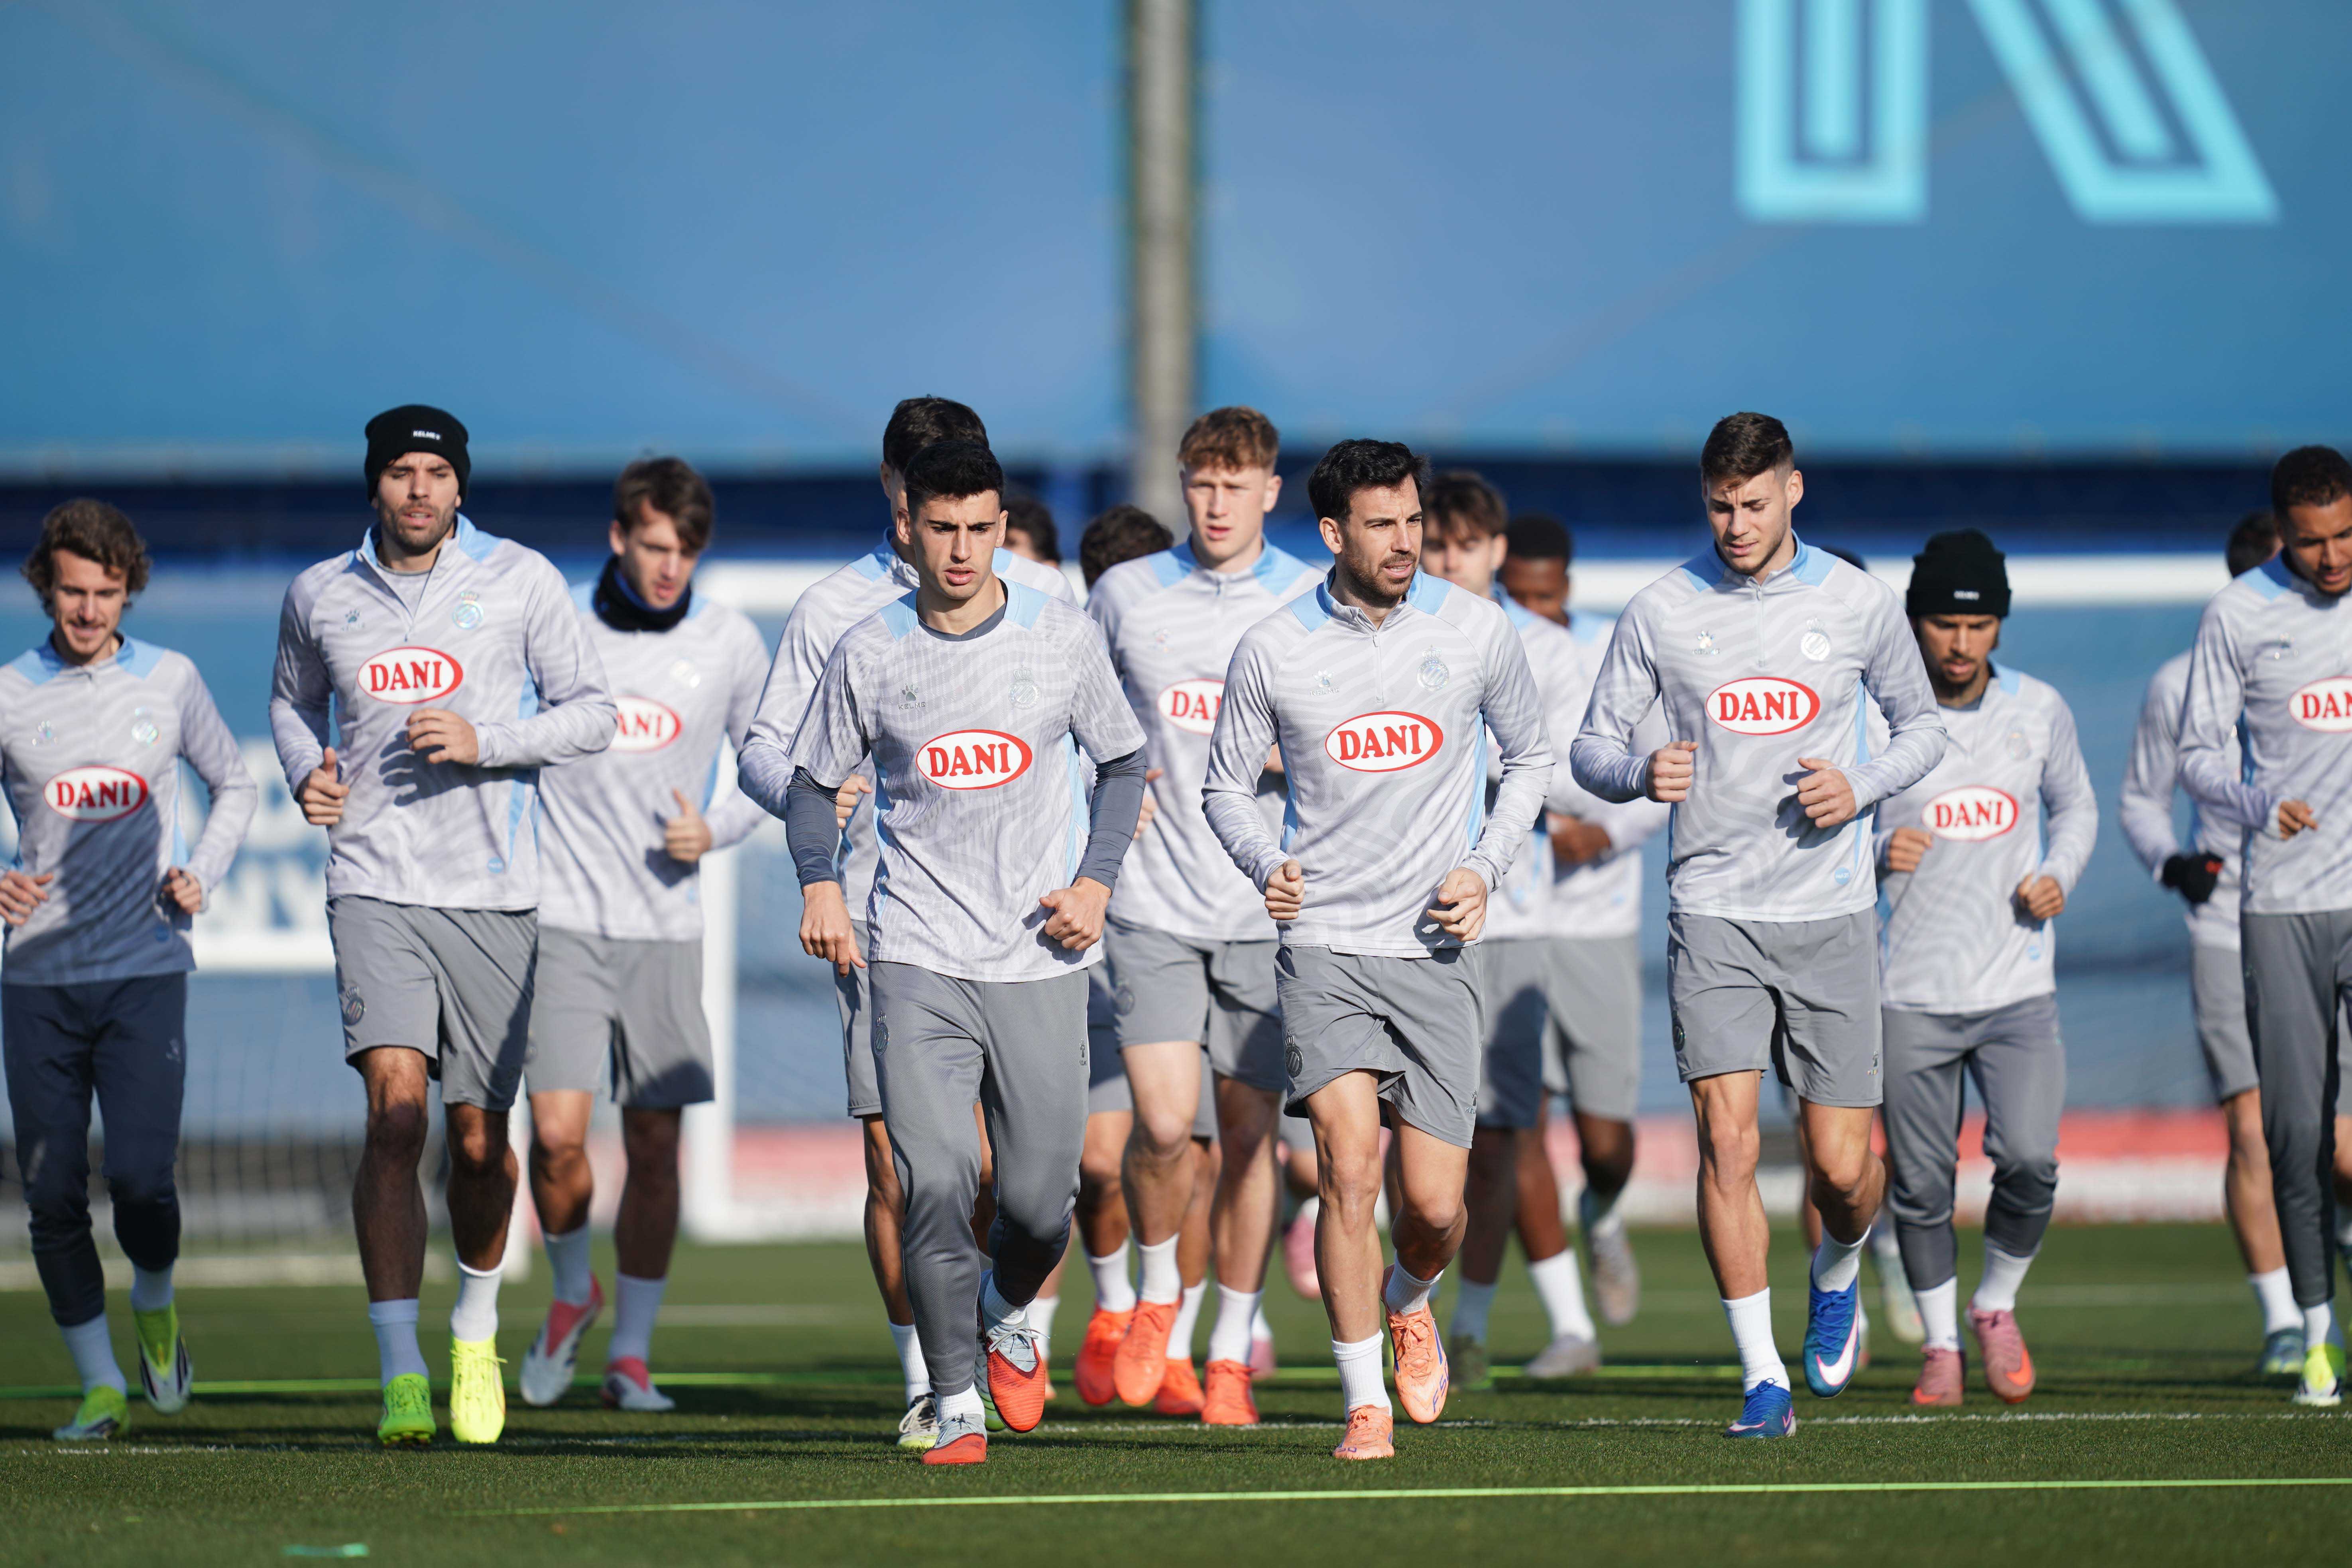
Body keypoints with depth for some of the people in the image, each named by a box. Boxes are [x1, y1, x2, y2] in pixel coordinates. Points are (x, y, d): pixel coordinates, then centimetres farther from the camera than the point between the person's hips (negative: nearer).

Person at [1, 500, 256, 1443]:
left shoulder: (169, 682, 4)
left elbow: (234, 785, 19)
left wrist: (200, 876, 3)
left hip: (145, 970, -1)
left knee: (142, 1177, -14)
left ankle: (155, 1307, 17)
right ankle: (98, 1383, 12)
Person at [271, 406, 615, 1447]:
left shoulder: (520, 580, 1)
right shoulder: (320, 597, 8)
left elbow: (592, 712, 3)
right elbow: (292, 698, 26)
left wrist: (484, 742, -12)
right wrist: (305, 770, 5)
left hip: (494, 892, 0)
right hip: (375, 883, 0)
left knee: (479, 1139, 6)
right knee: (396, 1114, -18)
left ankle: (477, 1328, 35)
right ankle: (400, 1374, -19)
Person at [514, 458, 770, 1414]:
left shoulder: (730, 644, 2)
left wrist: (716, 830, -4)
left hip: (666, 928, 1)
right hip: (563, 921, -1)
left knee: (655, 1147, 1)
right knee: (557, 1132, -11)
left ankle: (631, 1352, 13)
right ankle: (572, 1291, 17)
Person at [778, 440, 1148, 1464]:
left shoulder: (1063, 639, 1)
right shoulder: (868, 655, 1)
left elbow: (1122, 763, 14)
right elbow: (814, 779, 12)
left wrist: (1096, 880, -1)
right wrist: (819, 883, -7)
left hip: (1042, 959, 1)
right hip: (919, 957, -1)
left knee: (1040, 1200, 1)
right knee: (934, 1185, -14)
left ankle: (1005, 1313, 35)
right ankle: (955, 1403, -2)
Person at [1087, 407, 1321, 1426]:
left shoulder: (1313, 605, 2)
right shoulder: (1125, 597, 4)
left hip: (1267, 910, 0)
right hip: (1153, 907, 0)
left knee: (1249, 1129, 3)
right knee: (1164, 1123, -13)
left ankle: (1230, 1352, 15)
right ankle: (1156, 1292, 15)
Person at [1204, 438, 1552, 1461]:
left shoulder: (1477, 631, 1)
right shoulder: (1272, 651, -1)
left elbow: (1530, 756, 15)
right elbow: (1226, 783, 11)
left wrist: (1486, 868, 1)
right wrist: (1266, 865, -9)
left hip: (1434, 952, 1)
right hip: (1324, 944, -1)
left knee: (1433, 1204, -2)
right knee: (1349, 1166, -17)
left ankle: (1409, 1303, 34)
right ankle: (1365, 1405, -7)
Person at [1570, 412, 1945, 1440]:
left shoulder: (1858, 603, 2)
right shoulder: (1660, 613, 1)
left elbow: (1922, 725, 14)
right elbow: (1592, 745, 7)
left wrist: (1862, 789, -7)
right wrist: (1637, 773, -17)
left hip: (1831, 912, 0)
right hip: (1712, 914, 0)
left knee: (1843, 1165, -2)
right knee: (1726, 1140, -13)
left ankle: (1837, 1276, 34)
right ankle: (1762, 1380, -6)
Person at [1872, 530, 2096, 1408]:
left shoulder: (2039, 709, 4)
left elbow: (2075, 807, 19)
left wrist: (2059, 875, 0)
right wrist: (1878, 857, -19)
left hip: (2018, 984, 1)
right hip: (1911, 994, -1)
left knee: (2030, 1163, -11)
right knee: (1921, 1181, 1)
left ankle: (1997, 1307, 15)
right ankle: (1940, 1343, 20)